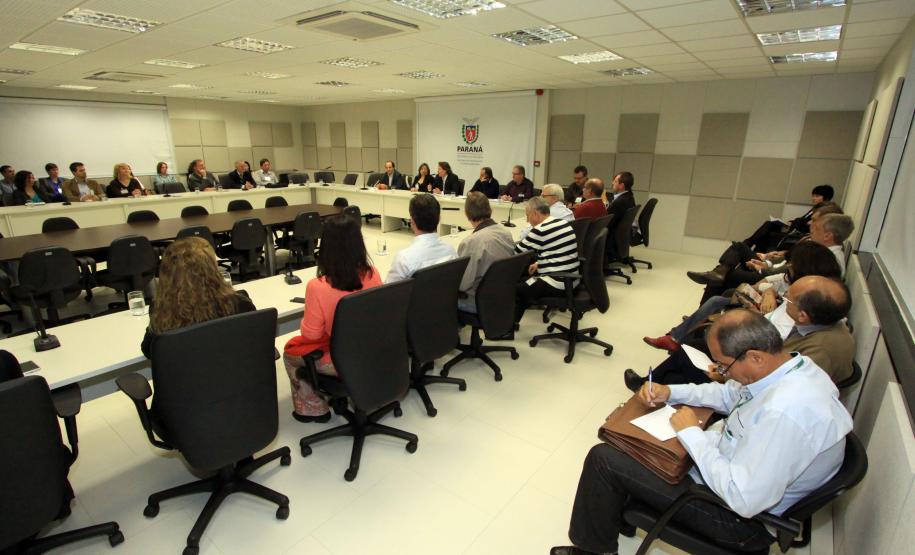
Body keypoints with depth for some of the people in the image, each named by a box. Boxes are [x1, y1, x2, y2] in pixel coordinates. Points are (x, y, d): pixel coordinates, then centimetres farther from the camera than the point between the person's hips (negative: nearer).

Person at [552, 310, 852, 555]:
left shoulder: (785, 412, -38)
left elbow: (743, 500, -33)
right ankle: (622, 515, 35)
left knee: (603, 457, -9)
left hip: (739, 514, -9)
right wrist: (670, 392, -2)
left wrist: (691, 433, -23)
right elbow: (729, 394, 9)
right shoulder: (795, 363, -8)